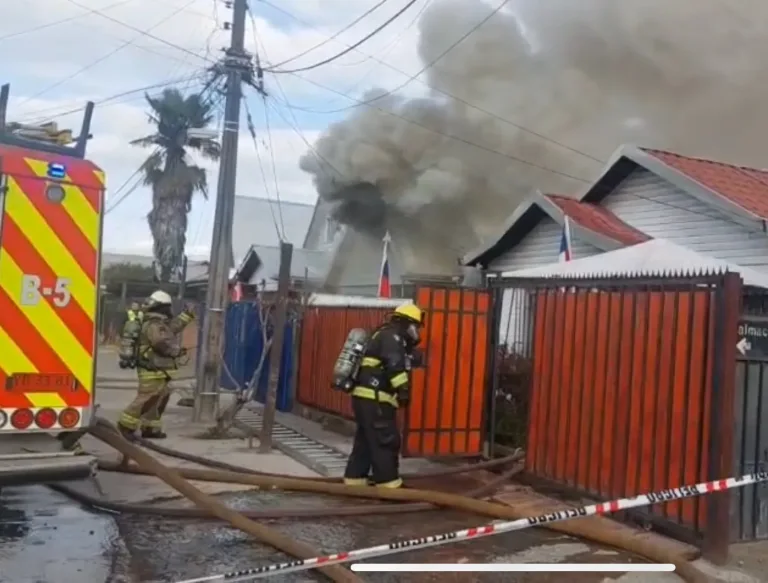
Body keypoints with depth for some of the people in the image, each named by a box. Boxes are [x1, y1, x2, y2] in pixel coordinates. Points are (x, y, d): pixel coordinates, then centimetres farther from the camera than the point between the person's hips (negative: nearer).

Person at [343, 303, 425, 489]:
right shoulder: (392, 336, -9)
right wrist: (403, 389, -29)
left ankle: (354, 479, 19)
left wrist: (411, 351, 18)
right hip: (375, 398, -10)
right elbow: (395, 365, -24)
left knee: (365, 441, 14)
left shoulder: (384, 336, 23)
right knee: (386, 442, -7)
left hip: (365, 397, 10)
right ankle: (388, 484, -4)